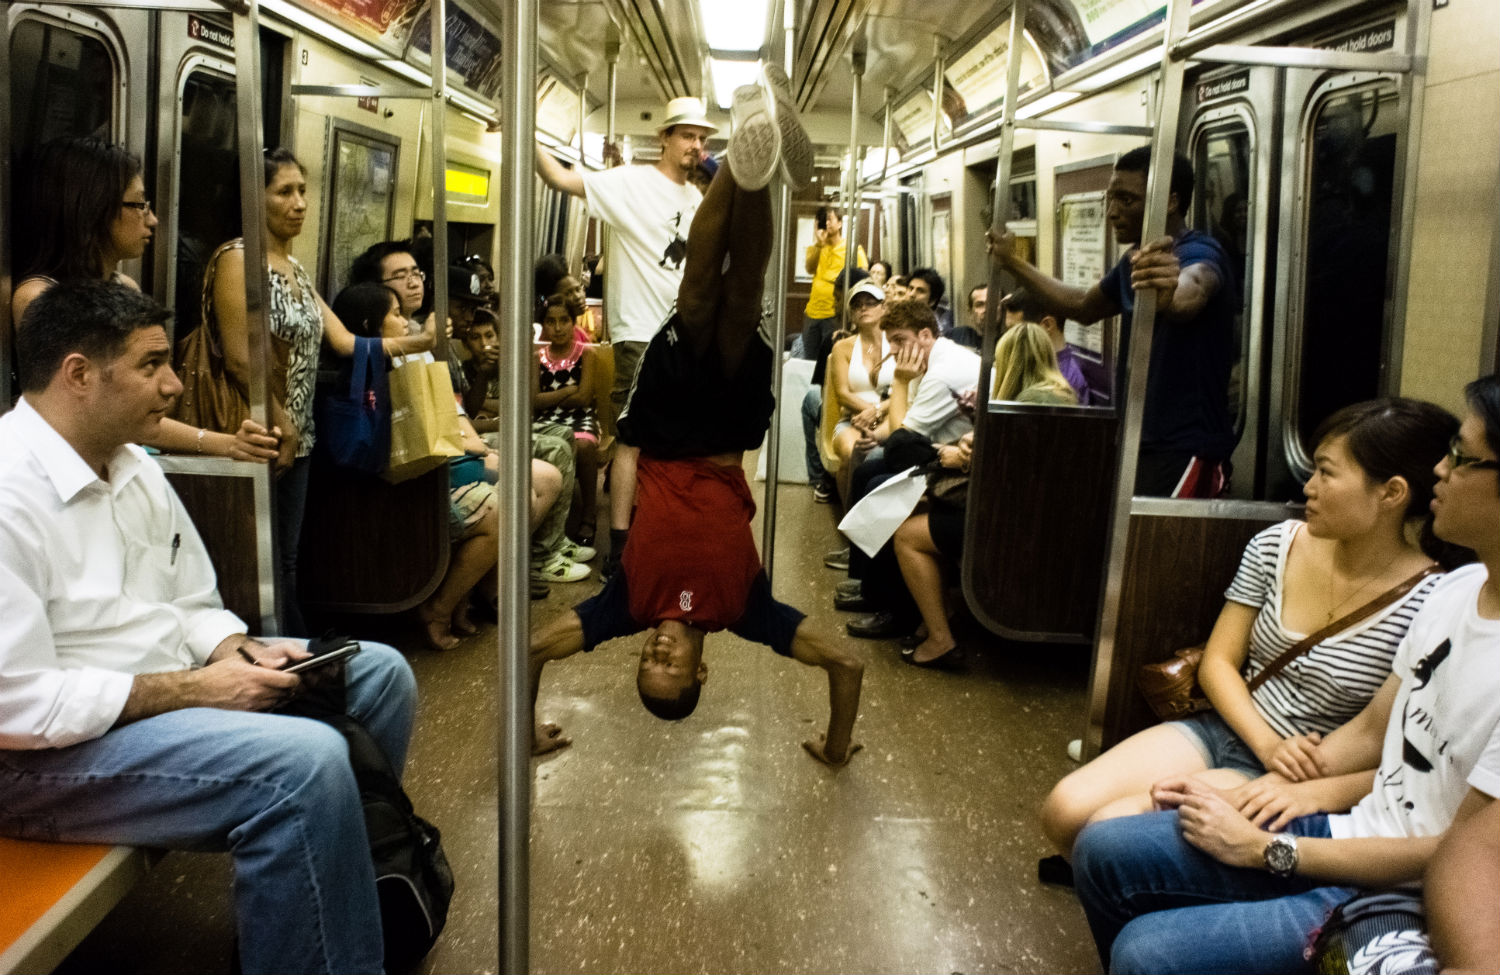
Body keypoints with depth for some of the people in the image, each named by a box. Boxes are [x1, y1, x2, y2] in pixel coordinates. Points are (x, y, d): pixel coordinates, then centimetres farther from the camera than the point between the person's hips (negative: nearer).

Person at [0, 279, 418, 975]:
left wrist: (245, 654, -6)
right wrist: (193, 689, -21)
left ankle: (357, 887, 16)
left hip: (166, 692, 10)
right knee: (305, 759, -31)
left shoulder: (134, 468, 7)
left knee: (381, 674, 5)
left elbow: (194, 607, 15)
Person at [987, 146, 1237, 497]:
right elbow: (1083, 306, 30)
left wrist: (1167, 291, -64)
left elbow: (1189, 295, -41)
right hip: (1142, 443, 9)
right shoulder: (1135, 262, 12)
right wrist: (1013, 263, 28)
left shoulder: (1199, 253, -16)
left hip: (1188, 451, -9)